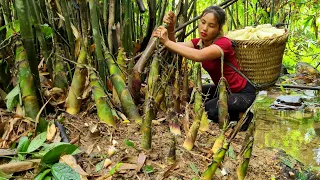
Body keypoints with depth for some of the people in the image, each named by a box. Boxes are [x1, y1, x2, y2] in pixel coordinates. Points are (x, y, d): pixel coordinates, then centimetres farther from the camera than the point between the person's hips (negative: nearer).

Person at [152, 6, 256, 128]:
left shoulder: (223, 43, -26)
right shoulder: (199, 42, -2)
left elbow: (198, 56, -46)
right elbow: (175, 47, -17)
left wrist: (167, 42, -46)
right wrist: (170, 28, -35)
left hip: (243, 93, -8)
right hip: (224, 89, 8)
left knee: (207, 110, -26)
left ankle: (241, 115, -1)